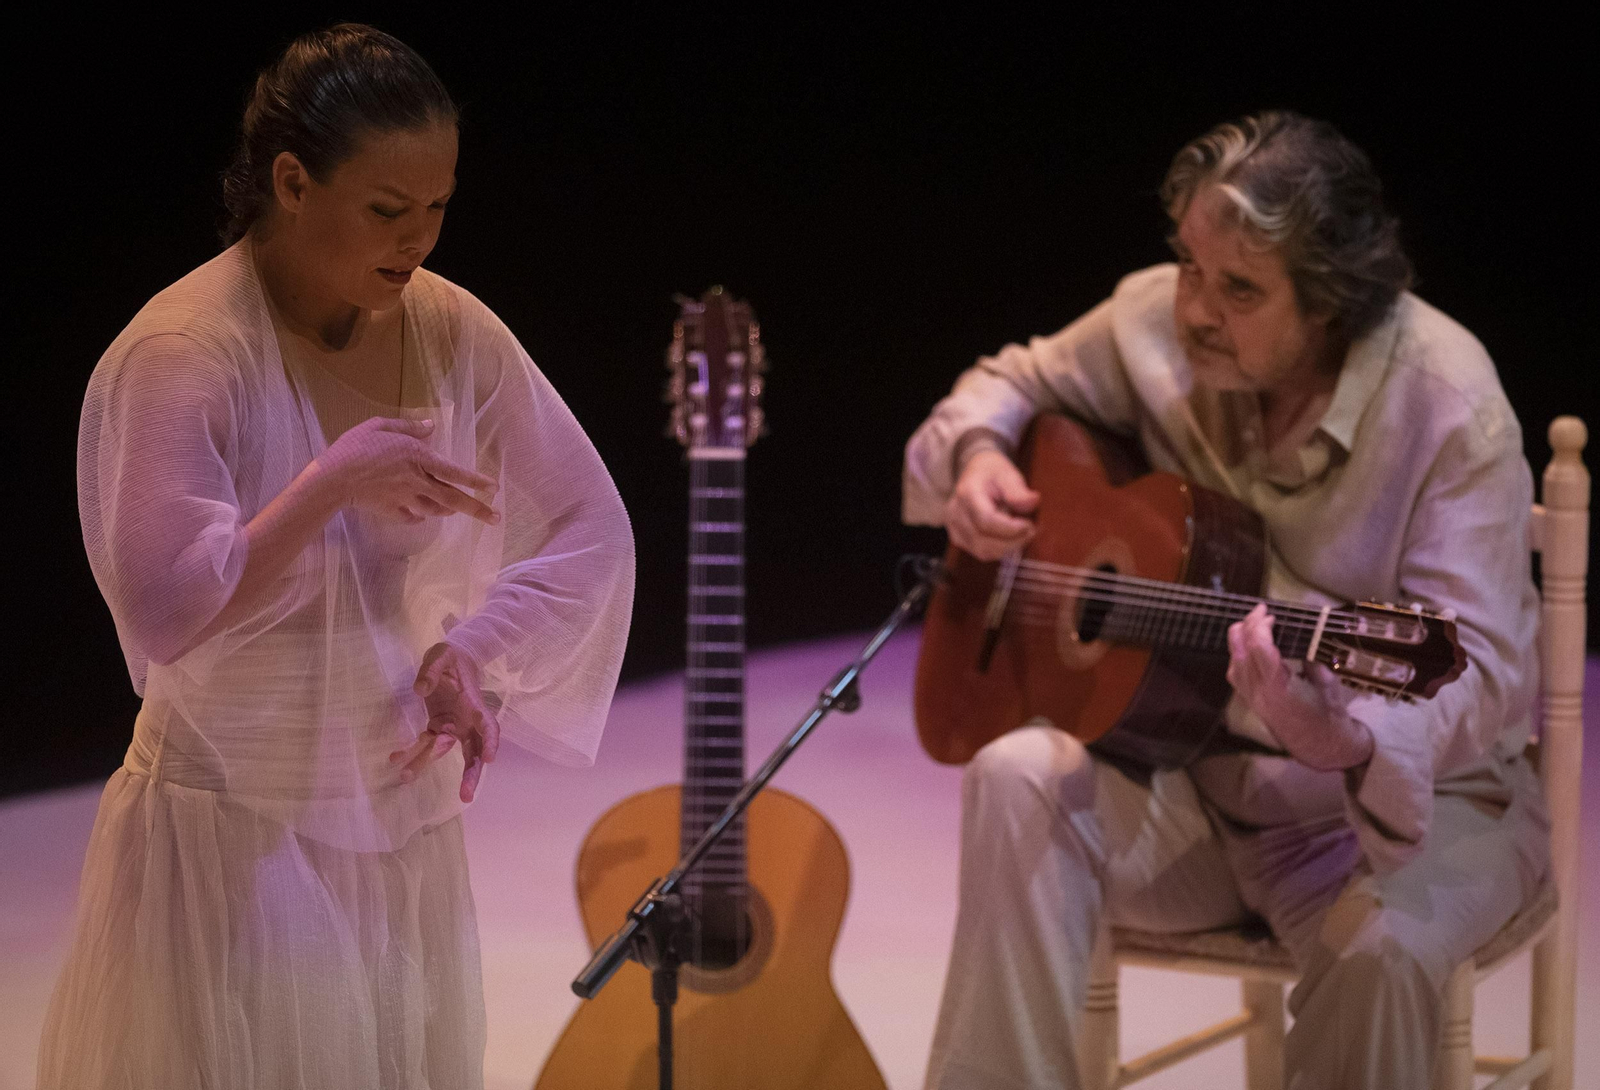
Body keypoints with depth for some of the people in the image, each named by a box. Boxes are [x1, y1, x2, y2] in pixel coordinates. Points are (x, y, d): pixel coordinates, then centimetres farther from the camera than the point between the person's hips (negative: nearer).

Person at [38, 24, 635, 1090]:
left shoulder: (453, 331, 0)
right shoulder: (180, 353, -17)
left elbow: (591, 530, 5)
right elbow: (162, 611, -26)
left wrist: (475, 652, -10)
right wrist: (331, 484, -27)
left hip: (408, 830, 6)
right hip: (235, 835, -5)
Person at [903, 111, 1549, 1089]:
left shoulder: (1447, 405, -21)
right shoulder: (1157, 324, -6)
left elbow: (1485, 673, -26)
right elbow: (1018, 381, 16)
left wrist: (1344, 742, -47)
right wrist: (977, 452, -9)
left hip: (1413, 791, -4)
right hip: (1197, 777, 4)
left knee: (1379, 943, -36)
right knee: (1018, 777, -26)